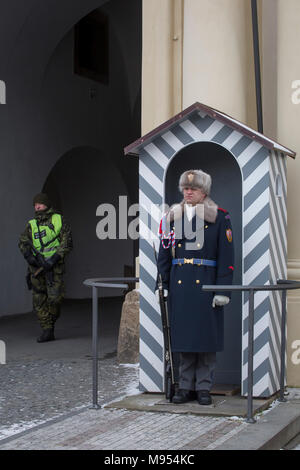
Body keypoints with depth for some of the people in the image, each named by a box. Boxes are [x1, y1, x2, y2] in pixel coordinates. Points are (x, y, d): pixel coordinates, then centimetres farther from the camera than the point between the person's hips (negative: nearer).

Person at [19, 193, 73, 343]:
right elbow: (23, 242, 2)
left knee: (55, 297, -13)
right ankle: (47, 331, 8)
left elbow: (67, 243, -4)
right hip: (36, 266, 3)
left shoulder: (58, 220, 2)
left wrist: (55, 258, -16)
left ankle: (52, 319, 17)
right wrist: (29, 256, -18)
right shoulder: (31, 225, 11)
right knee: (39, 300, 1)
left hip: (54, 265, -3)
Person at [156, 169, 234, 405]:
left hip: (206, 284, -3)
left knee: (206, 336, 1)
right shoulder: (172, 217, 9)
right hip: (179, 285, 3)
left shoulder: (220, 218, -1)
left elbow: (226, 257, -4)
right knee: (183, 334, 6)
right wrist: (163, 285, 5)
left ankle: (204, 387, 10)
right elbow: (164, 255, 12)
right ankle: (186, 386, 15)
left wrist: (223, 290, -10)